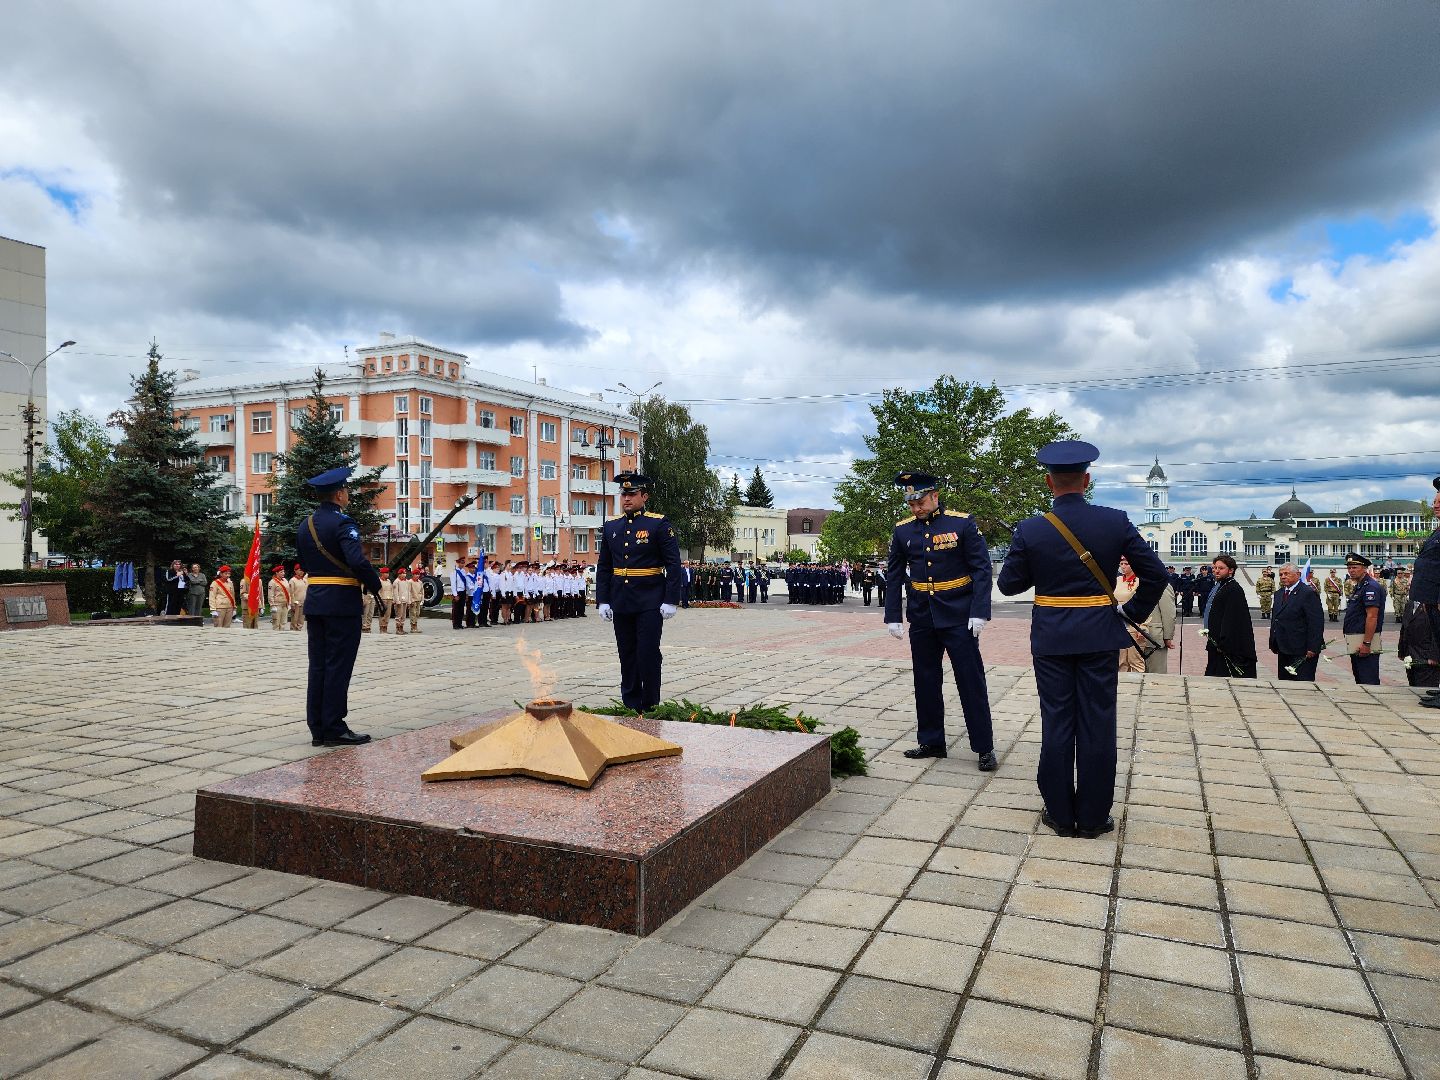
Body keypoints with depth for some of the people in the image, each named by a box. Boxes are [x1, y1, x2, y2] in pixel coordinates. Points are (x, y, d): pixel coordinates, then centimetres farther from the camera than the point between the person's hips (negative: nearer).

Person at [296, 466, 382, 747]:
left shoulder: (304, 525, 12)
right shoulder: (343, 523, -13)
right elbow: (358, 561, -24)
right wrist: (375, 586, -10)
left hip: (314, 602, 8)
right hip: (343, 604, -8)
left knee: (317, 666, 9)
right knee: (338, 666, -3)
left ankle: (317, 729, 13)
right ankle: (334, 729, 1)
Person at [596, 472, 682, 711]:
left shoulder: (659, 524, -5)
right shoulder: (611, 526, 10)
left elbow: (673, 564, -7)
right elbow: (604, 567, 12)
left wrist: (671, 601, -12)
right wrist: (603, 600, 6)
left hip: (650, 603, -5)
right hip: (621, 604, 5)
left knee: (648, 654, -3)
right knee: (627, 656, 10)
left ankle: (650, 707, 8)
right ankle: (630, 706, 19)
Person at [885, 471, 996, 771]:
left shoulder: (963, 523, -7)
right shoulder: (902, 530, 3)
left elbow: (981, 569, -7)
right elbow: (894, 575, 8)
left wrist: (979, 612, -15)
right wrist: (892, 616, 4)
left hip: (958, 618, -4)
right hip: (921, 619, 4)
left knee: (971, 681, 1)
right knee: (926, 682, 11)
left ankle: (985, 748, 11)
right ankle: (931, 742, 24)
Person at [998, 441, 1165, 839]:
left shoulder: (1030, 530, -9)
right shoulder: (1116, 522, -6)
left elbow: (1009, 584, -1)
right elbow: (1156, 573, -2)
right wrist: (1134, 611, 11)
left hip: (1051, 638, 0)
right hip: (1099, 636, 1)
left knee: (1057, 726, 8)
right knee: (1097, 727, 8)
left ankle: (1061, 815, 17)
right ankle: (1093, 817, 17)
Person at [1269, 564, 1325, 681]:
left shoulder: (1308, 593, -10)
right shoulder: (1279, 594, 15)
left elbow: (1316, 623, -15)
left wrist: (1312, 648, -18)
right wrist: (1273, 643, 14)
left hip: (1302, 652, -8)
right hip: (1283, 650, 8)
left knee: (1303, 684, -5)